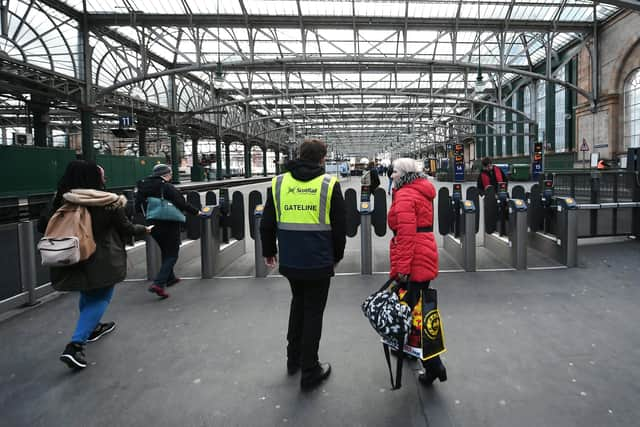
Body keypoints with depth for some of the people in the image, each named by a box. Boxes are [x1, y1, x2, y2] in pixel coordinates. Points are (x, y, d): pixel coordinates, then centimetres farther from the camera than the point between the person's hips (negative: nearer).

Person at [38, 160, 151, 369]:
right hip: (103, 261, -5)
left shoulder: (62, 201, -6)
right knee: (100, 298, 5)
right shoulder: (108, 202, -15)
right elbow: (126, 228, -5)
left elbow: (43, 226, 0)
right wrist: (144, 229, 14)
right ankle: (75, 345, -7)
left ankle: (93, 328, 46)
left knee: (87, 294, 26)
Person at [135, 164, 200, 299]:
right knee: (172, 254, 2)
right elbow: (182, 204, -18)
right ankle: (158, 283, -10)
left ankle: (170, 278, 38)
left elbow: (138, 208, 8)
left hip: (153, 226, 7)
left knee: (165, 252, 24)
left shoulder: (143, 187, 4)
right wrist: (196, 212, -6)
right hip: (169, 226, -7)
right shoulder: (167, 187, -15)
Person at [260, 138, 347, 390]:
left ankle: (293, 358, 35)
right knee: (313, 311, 8)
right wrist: (337, 256, 12)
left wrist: (268, 252, 19)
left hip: (290, 261, 4)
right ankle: (309, 371, 17)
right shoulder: (329, 184, -7)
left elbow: (267, 224, 6)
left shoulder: (279, 183, 1)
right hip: (318, 262, -3)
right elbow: (339, 226, -2)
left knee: (298, 302, 24)